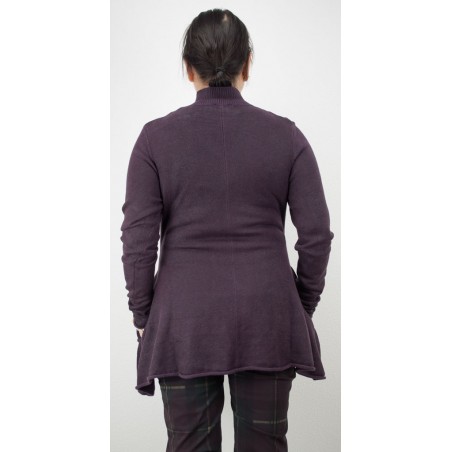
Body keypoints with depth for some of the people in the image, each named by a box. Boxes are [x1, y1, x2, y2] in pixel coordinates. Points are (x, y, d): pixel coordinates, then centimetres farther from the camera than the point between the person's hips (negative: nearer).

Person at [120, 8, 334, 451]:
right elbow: (316, 234, -4)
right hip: (267, 315, 1)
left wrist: (142, 313, 4)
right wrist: (303, 305, 9)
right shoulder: (285, 135, -3)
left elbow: (138, 239, -7)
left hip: (184, 317, 0)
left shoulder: (156, 137, -5)